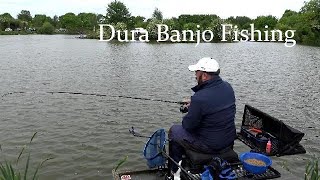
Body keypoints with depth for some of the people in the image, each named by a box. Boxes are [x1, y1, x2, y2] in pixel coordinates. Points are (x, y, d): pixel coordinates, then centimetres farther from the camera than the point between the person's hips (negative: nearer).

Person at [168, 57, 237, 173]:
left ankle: (175, 170, 30)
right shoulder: (228, 87, -4)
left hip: (210, 145, -8)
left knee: (174, 131, 14)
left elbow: (188, 125, -18)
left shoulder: (199, 98, -30)